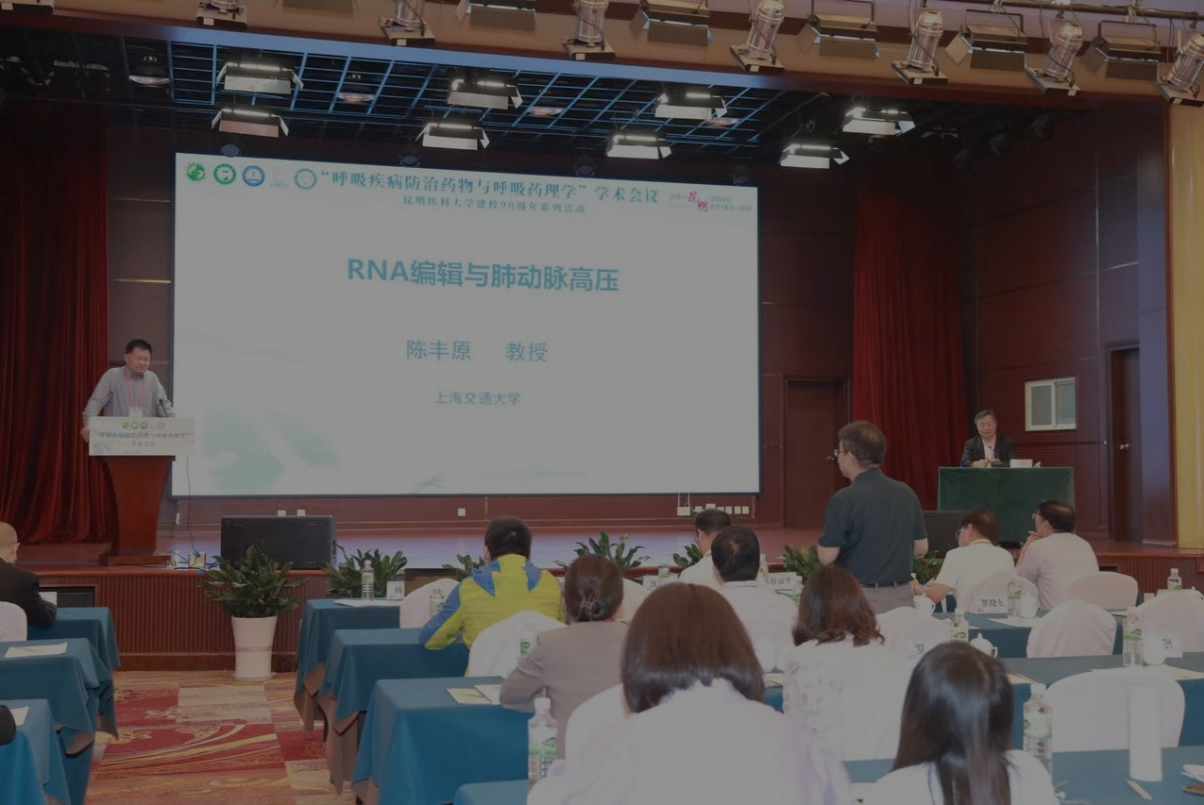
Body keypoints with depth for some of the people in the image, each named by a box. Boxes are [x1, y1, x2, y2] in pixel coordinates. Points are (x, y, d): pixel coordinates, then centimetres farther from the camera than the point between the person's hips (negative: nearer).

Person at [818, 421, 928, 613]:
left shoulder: (845, 499, -16)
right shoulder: (906, 493, 3)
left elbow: (827, 557, -13)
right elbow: (921, 547, 11)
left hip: (860, 597, -5)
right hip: (901, 595, 5)